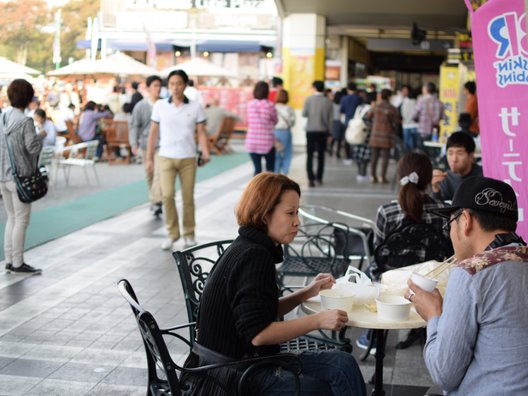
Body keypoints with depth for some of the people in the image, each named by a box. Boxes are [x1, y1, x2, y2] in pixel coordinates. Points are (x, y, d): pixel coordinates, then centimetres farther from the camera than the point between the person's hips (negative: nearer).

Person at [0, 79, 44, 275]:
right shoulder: (25, 121, -15)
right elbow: (32, 147, -17)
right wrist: (41, 137, 1)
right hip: (20, 176, -7)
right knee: (21, 220, 1)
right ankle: (17, 263, 4)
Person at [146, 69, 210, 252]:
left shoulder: (195, 107, 2)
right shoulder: (160, 106, 3)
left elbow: (201, 133, 3)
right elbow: (153, 132, 8)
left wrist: (206, 153, -13)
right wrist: (149, 158, 6)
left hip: (188, 158, 0)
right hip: (166, 157, 0)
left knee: (188, 198, 6)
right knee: (167, 195, -12)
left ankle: (189, 235, 20)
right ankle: (172, 234, 1)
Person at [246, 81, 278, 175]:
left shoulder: (250, 104, 0)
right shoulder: (270, 105, -8)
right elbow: (275, 121, 6)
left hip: (252, 142, 3)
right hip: (267, 142, -2)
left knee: (257, 169, 6)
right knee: (270, 169, 9)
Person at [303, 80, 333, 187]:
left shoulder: (309, 99, -7)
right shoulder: (328, 101, -3)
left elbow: (304, 114, -7)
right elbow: (330, 118, 0)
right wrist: (329, 131, 10)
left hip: (311, 131, -1)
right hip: (323, 131, 1)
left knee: (310, 155, 3)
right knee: (321, 155, 12)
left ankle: (311, 178, -8)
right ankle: (319, 178, 13)